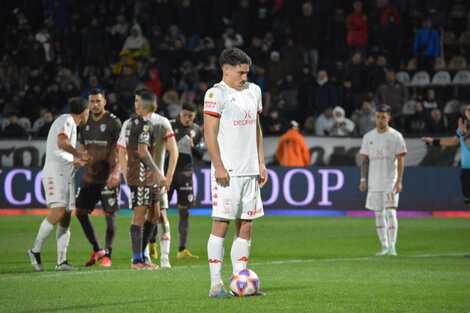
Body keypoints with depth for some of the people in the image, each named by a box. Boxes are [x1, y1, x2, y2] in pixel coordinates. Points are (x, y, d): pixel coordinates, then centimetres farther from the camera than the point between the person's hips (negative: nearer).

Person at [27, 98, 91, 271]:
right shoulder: (66, 120, -5)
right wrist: (80, 154, -12)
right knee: (58, 212, -21)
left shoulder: (71, 124, 23)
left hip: (67, 175, 10)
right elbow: (61, 142, -22)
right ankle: (35, 250, -10)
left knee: (66, 217, 4)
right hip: (55, 172, -10)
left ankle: (61, 261, 2)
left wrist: (79, 161, 36)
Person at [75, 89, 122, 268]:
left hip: (107, 177, -6)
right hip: (89, 177, 6)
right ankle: (97, 250, 18)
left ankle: (107, 255, 3)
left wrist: (116, 172, -24)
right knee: (80, 211, 5)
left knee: (109, 214, -4)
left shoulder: (113, 123, -8)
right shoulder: (85, 124, 10)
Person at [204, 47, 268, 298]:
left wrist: (261, 163, 16)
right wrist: (219, 167, -16)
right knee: (221, 223, -7)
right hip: (227, 172, -7)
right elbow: (209, 133, -11)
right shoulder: (216, 94, -7)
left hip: (250, 171, 7)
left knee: (246, 225, 6)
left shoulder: (253, 91, 15)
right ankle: (216, 284, -4)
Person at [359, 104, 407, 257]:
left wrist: (399, 181, -14)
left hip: (390, 182, -4)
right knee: (378, 214, 7)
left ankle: (392, 246, -10)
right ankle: (384, 246, 15)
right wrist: (363, 179, 3)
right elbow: (365, 160, 12)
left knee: (390, 212, -12)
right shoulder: (368, 137, 9)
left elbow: (400, 160, -5)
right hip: (374, 182, 4)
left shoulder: (395, 136, -3)